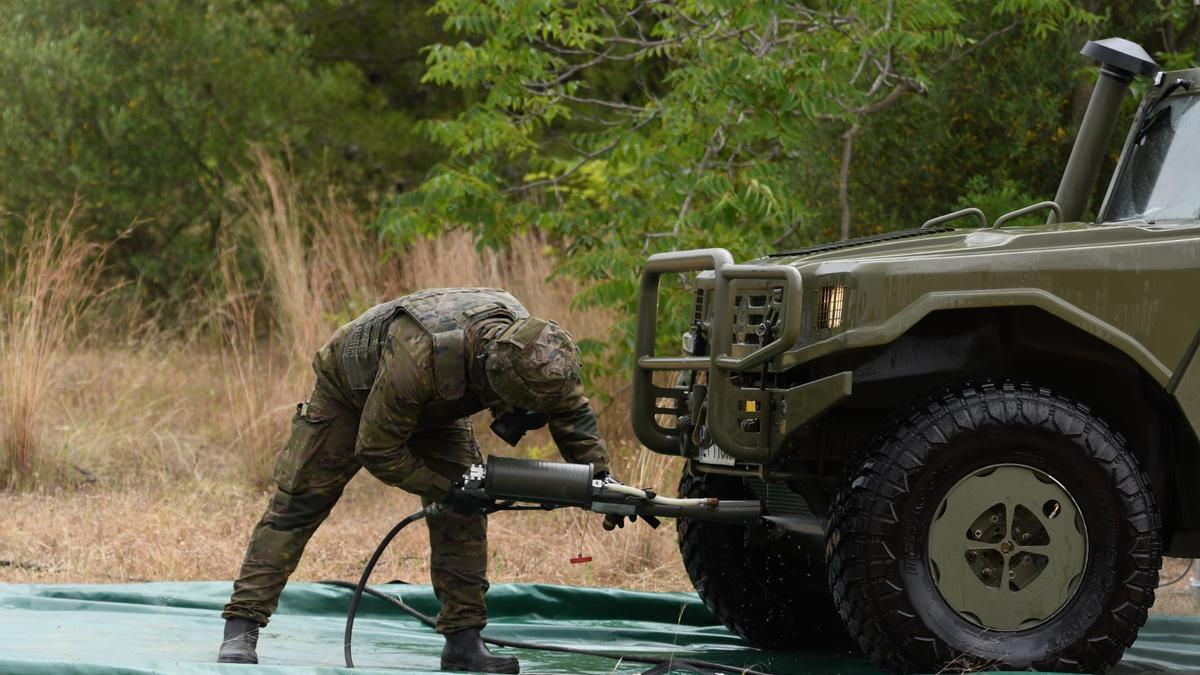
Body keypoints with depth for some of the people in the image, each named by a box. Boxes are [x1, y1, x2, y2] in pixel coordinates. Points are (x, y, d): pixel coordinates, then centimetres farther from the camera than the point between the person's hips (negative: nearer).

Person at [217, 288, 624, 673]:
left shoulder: (529, 345, -29)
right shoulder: (416, 359, -48)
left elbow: (570, 409, -8)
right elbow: (376, 450, -34)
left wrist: (599, 474, -16)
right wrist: (446, 490, -32)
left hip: (433, 406, 5)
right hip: (349, 393, -5)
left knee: (464, 513, -8)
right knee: (296, 505, -7)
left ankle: (463, 642, -6)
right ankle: (240, 631, -4)